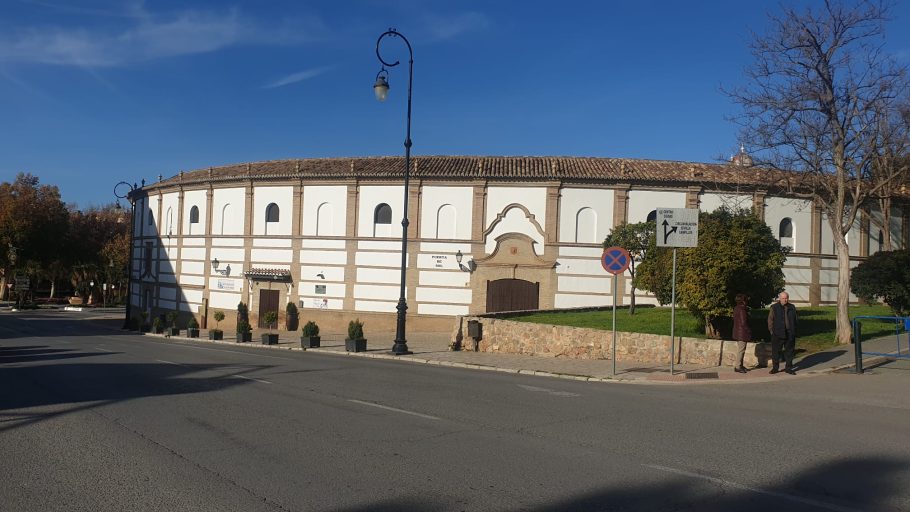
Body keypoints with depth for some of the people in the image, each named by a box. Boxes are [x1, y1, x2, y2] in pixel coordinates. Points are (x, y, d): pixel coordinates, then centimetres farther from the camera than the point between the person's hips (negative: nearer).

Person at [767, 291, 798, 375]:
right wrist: (771, 331, -5)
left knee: (789, 351, 8)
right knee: (776, 351, 1)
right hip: (777, 334, -3)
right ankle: (775, 368, 12)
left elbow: (794, 320, 15)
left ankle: (788, 368, 17)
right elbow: (770, 320, 1)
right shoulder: (774, 307, -1)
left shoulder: (792, 307, 10)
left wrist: (794, 331, 8)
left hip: (790, 334, 3)